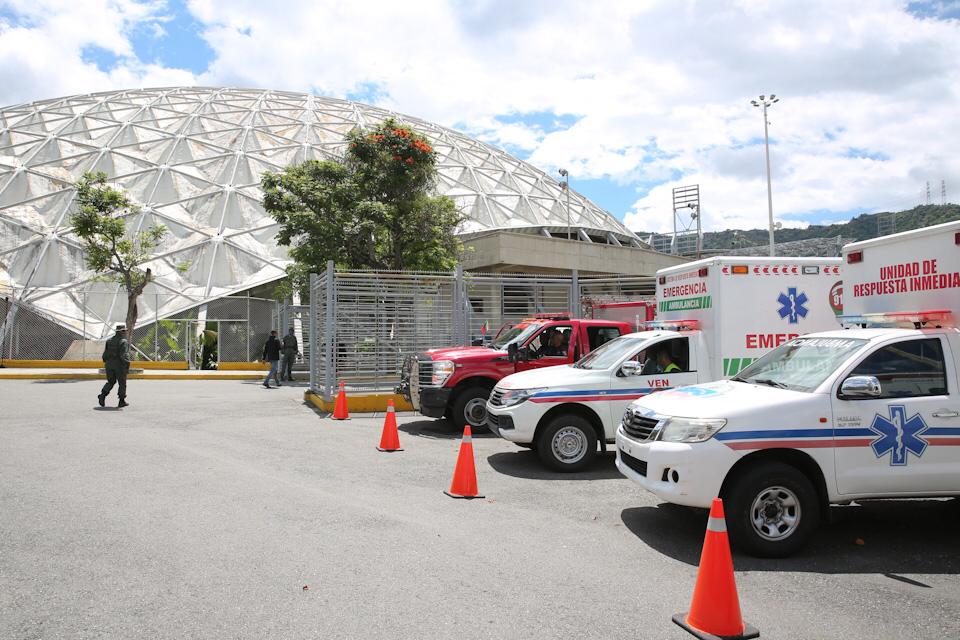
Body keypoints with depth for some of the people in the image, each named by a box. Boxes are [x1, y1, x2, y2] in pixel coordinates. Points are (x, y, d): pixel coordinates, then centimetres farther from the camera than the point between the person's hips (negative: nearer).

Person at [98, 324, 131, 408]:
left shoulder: (109, 341, 8)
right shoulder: (124, 342, -12)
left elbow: (105, 354, 9)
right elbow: (124, 355, -21)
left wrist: (106, 363, 19)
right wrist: (127, 364, -15)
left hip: (109, 364, 6)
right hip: (120, 365, -5)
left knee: (111, 382, 17)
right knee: (122, 384, 6)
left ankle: (102, 395, -5)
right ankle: (122, 401, 9)